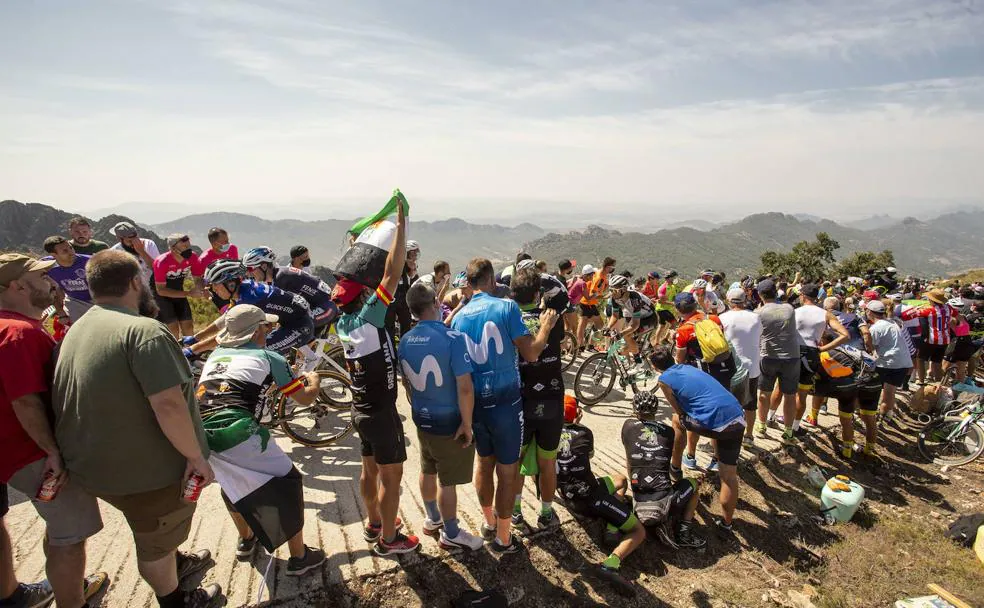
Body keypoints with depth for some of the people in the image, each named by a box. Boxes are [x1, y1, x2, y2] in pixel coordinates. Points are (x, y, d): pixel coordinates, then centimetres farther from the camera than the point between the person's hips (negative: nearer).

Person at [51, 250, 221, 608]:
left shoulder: (77, 330, 4)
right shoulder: (143, 329, -26)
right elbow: (169, 405, -33)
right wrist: (196, 456, -21)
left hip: (94, 465, 9)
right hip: (144, 470, -8)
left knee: (151, 528, 33)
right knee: (157, 542, 16)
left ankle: (176, 563, 56)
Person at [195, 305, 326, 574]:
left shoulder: (215, 355, 25)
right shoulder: (268, 357, 10)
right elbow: (305, 398, 15)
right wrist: (314, 380, 37)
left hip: (198, 436, 6)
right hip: (236, 432, -6)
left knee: (231, 483, 34)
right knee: (287, 482, 12)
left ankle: (246, 540, 51)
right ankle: (299, 557, 18)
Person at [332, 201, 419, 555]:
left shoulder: (344, 322, -2)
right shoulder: (367, 319, -24)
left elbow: (351, 278, 13)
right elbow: (392, 275, -28)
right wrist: (401, 224, -24)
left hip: (361, 409, 8)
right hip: (381, 412, -8)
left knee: (370, 470, 22)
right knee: (391, 476, 6)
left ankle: (374, 524, 39)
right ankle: (388, 539, 19)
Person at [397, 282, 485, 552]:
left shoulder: (405, 341, -3)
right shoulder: (452, 338, -24)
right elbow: (465, 388, -26)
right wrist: (467, 423, -15)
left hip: (422, 419, 7)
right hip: (449, 422, -6)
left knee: (428, 471, 24)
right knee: (448, 481, 9)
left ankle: (433, 520, 44)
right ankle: (451, 534, 27)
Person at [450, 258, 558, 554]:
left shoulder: (459, 317, 2)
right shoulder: (507, 307, -12)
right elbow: (531, 353, -15)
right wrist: (546, 326, 0)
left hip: (475, 402, 5)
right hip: (505, 402, -5)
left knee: (484, 463, 23)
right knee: (507, 472, 9)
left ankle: (489, 522, 40)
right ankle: (503, 538, 21)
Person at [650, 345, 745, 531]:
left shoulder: (664, 379, 4)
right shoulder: (688, 367, 24)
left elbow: (680, 411, 13)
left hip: (717, 423, -6)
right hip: (738, 419, 6)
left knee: (677, 420, 24)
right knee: (729, 475, 15)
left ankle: (675, 468, 37)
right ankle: (727, 522, 24)